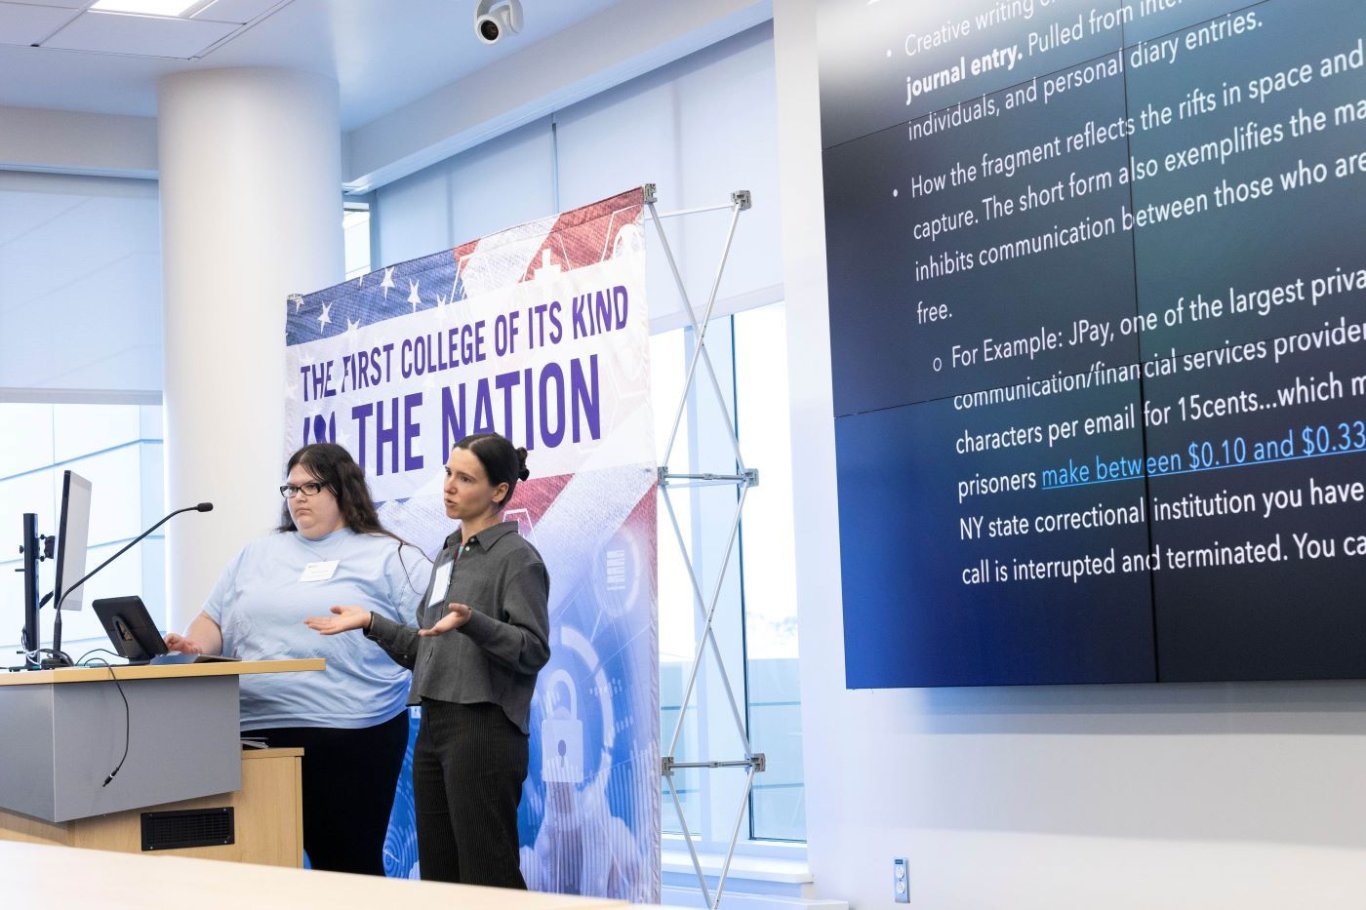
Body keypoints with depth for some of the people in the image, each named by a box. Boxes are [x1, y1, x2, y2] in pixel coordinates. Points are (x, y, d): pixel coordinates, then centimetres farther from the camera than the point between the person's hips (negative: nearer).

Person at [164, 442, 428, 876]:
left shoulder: (389, 558, 5)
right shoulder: (256, 555, 20)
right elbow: (215, 620, 21)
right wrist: (196, 646, 0)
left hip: (351, 737, -4)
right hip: (257, 735, 4)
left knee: (349, 865, 0)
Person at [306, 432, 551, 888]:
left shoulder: (517, 558, -7)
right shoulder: (448, 554, 17)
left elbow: (534, 650, -16)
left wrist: (471, 622, -28)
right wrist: (371, 622, 13)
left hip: (486, 731, -8)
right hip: (435, 729, 8)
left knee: (488, 874, -6)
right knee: (438, 874, 10)